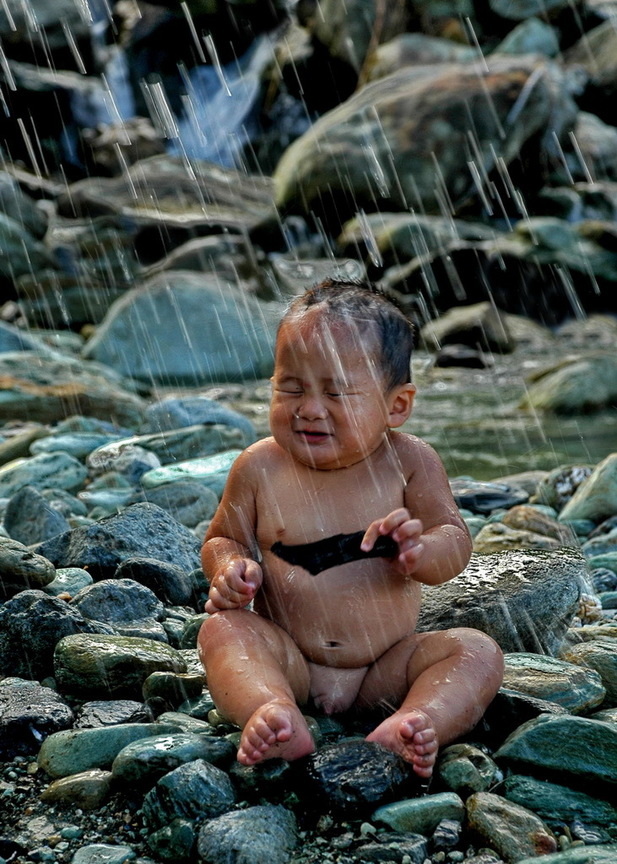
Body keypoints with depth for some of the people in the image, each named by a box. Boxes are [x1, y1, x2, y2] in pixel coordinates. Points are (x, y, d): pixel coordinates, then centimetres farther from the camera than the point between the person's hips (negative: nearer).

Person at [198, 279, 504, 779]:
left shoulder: (410, 462, -5)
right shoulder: (260, 468, -2)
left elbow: (456, 542, -7)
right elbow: (222, 538, 9)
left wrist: (421, 551, -32)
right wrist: (230, 567, -17)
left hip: (385, 668, 0)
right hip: (289, 661, 0)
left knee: (478, 652, -20)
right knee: (221, 628, -25)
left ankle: (413, 725, -46)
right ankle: (272, 714, -49)